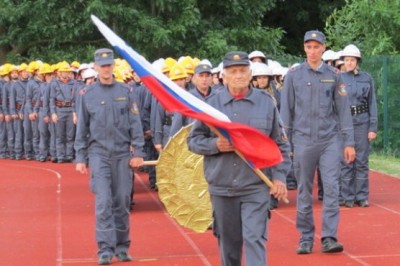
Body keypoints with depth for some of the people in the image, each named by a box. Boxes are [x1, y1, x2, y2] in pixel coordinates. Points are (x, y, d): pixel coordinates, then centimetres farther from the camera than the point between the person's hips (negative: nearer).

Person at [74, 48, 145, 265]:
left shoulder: (125, 92, 4)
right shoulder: (87, 94, 3)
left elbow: (135, 124, 4)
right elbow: (82, 128, 6)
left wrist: (138, 152, -2)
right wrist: (80, 158, 3)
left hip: (122, 153, 1)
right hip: (99, 153, -1)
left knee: (122, 202, 6)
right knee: (103, 202, -8)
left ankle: (122, 247, 17)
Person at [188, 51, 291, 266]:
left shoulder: (266, 103, 3)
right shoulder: (211, 104, 2)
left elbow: (280, 145, 7)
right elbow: (193, 140, 7)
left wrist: (279, 176, -1)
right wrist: (215, 145, -13)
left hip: (256, 187, -1)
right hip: (221, 187, 1)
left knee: (255, 238, -9)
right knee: (228, 242, 11)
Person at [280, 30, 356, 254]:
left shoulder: (334, 75, 5)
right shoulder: (294, 75, 4)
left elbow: (343, 110, 5)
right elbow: (286, 110, 6)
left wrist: (349, 143, 1)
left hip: (330, 140, 0)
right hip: (303, 141, 0)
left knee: (332, 188, -8)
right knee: (304, 192, 5)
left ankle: (329, 238, -5)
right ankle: (306, 239, 13)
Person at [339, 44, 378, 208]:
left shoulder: (366, 78, 4)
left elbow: (372, 104, 4)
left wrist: (373, 127, -1)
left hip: (362, 122, 0)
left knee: (362, 160, 4)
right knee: (345, 161, 3)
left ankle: (362, 196, 12)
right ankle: (348, 197, 11)